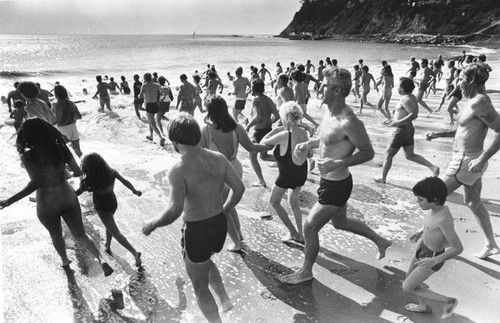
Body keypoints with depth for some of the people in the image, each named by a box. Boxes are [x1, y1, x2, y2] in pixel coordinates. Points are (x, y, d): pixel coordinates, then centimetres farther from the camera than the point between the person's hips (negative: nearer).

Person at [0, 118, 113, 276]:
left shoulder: (27, 156, -19)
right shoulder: (60, 148, -11)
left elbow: (35, 183, -23)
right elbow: (78, 172, -4)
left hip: (47, 206, -1)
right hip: (68, 198, 2)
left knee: (56, 235, 27)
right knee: (80, 235, 10)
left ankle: (65, 262, 49)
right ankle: (101, 260, -13)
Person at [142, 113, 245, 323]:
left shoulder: (179, 169, -23)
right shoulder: (218, 158, -5)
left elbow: (175, 210, -29)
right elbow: (239, 188, 0)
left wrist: (152, 224, -10)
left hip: (197, 232, -6)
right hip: (220, 226, 6)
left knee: (200, 288, 18)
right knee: (205, 260, 38)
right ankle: (225, 299, 34)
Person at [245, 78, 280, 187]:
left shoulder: (256, 100, -17)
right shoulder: (268, 99, 5)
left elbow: (258, 117, -31)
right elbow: (277, 116, 3)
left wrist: (248, 126, -18)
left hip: (259, 132, -8)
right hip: (269, 130, 8)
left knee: (252, 157, 10)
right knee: (264, 156, 25)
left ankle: (261, 181, 10)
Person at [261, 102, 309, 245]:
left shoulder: (284, 135, -25)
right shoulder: (303, 132, -4)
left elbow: (263, 142, -14)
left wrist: (275, 130, -2)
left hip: (287, 174, -7)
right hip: (302, 173, 7)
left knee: (274, 202, 17)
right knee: (294, 202, 26)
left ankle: (293, 232, 18)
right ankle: (300, 235, 32)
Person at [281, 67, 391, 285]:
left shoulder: (348, 122, -28)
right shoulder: (330, 113, 1)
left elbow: (368, 152, -21)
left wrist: (337, 163, -32)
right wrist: (308, 144, 1)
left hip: (337, 185, -10)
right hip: (329, 181, 10)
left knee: (309, 227, 3)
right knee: (340, 223, 27)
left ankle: (306, 272, 26)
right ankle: (380, 241, 48)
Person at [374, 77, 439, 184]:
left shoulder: (405, 99, -20)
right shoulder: (412, 97, 9)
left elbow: (414, 114, -30)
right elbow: (414, 114, 17)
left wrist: (398, 122, -27)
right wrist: (397, 116, 15)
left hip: (402, 130, -9)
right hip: (409, 129, 9)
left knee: (388, 155, 5)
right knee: (410, 155, 17)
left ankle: (383, 178, 16)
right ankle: (433, 167, 7)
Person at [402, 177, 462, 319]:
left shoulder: (444, 219, -35)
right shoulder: (440, 207, -11)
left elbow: (458, 248, -29)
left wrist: (434, 261, -33)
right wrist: (420, 232, 11)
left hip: (431, 258, -8)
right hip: (423, 248, 8)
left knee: (407, 288, 9)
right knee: (409, 278, 26)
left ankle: (448, 301, 23)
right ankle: (424, 306, 51)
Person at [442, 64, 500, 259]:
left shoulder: (479, 102, -21)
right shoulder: (475, 101, 9)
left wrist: (482, 159, -28)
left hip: (466, 161, -10)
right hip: (469, 158, 10)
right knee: (473, 202, 19)